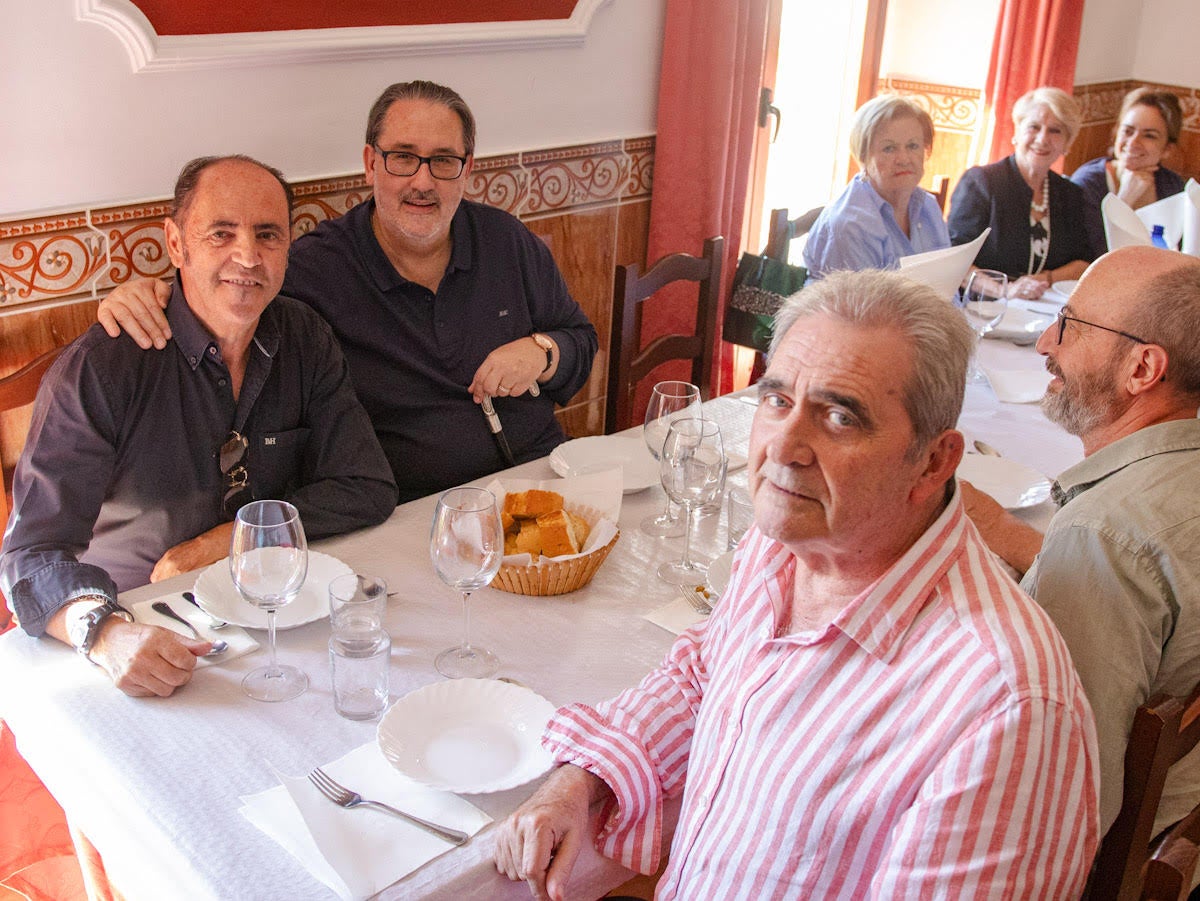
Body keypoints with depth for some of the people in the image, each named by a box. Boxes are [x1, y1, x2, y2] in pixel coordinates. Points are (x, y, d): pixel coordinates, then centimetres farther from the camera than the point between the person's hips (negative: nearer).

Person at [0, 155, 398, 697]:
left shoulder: (304, 338, 0)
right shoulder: (100, 367, -14)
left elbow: (367, 490, -2)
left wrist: (217, 543, -11)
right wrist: (108, 633, -40)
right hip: (140, 622, -2)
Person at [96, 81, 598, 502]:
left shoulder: (507, 241, 8)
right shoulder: (314, 269, -6)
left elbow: (580, 339, 17)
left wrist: (542, 353, -5)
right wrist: (145, 299, -26)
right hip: (413, 517, -4)